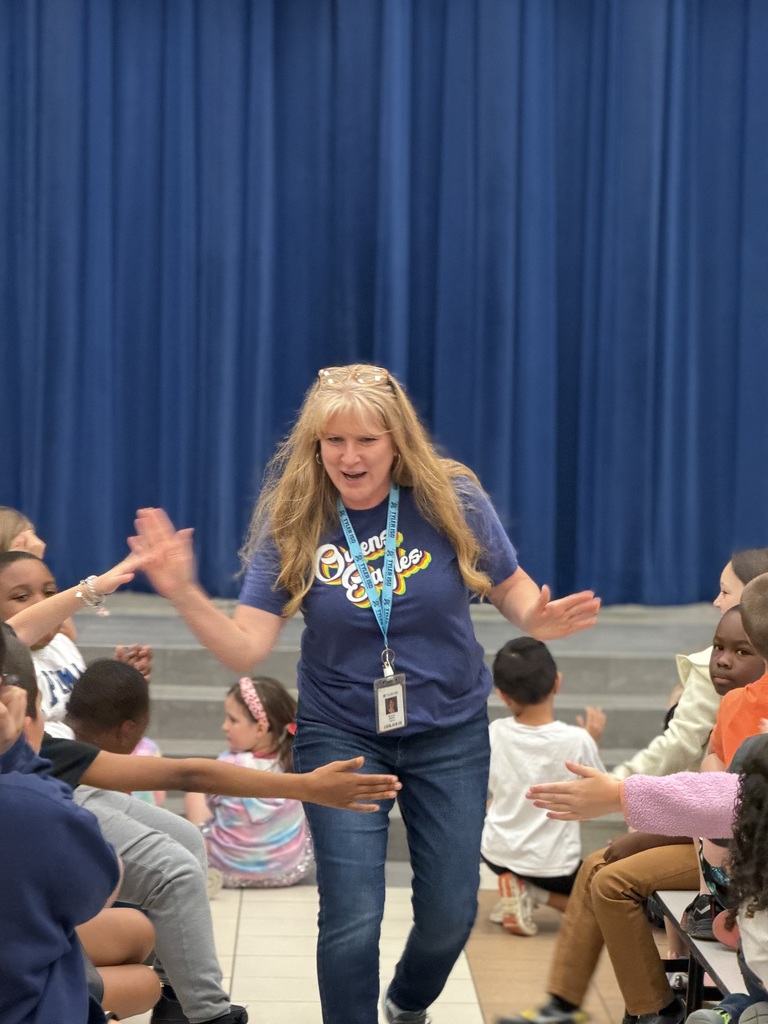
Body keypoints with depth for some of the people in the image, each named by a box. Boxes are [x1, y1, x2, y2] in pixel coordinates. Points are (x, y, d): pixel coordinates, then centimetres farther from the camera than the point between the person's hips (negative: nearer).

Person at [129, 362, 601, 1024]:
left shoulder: (451, 499, -14)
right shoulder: (293, 521, -13)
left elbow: (510, 585, -2)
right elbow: (245, 648, -18)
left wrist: (539, 618, -24)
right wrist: (185, 595, -35)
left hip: (450, 733, 1)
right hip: (341, 736, -1)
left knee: (450, 914, 11)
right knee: (352, 920, -8)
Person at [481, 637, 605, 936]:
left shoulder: (495, 733, -10)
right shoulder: (577, 740, -18)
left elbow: (496, 791, 5)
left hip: (497, 855, 3)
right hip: (553, 865, -3)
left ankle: (514, 884, 9)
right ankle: (535, 893, -4)